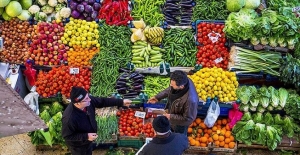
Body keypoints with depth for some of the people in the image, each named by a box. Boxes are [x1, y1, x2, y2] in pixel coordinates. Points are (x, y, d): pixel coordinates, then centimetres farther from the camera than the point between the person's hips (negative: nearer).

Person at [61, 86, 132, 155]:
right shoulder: (69, 118, -42)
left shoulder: (88, 101, -24)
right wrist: (86, 136, -34)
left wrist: (121, 102, -8)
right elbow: (67, 136, -29)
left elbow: (102, 101, -8)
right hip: (77, 146, -6)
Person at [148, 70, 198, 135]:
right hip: (173, 111, 6)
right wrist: (157, 97, -7)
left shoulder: (190, 100, -47)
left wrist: (171, 117, -25)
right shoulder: (182, 81, -26)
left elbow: (188, 118, -30)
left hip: (180, 122, -6)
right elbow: (170, 90, -3)